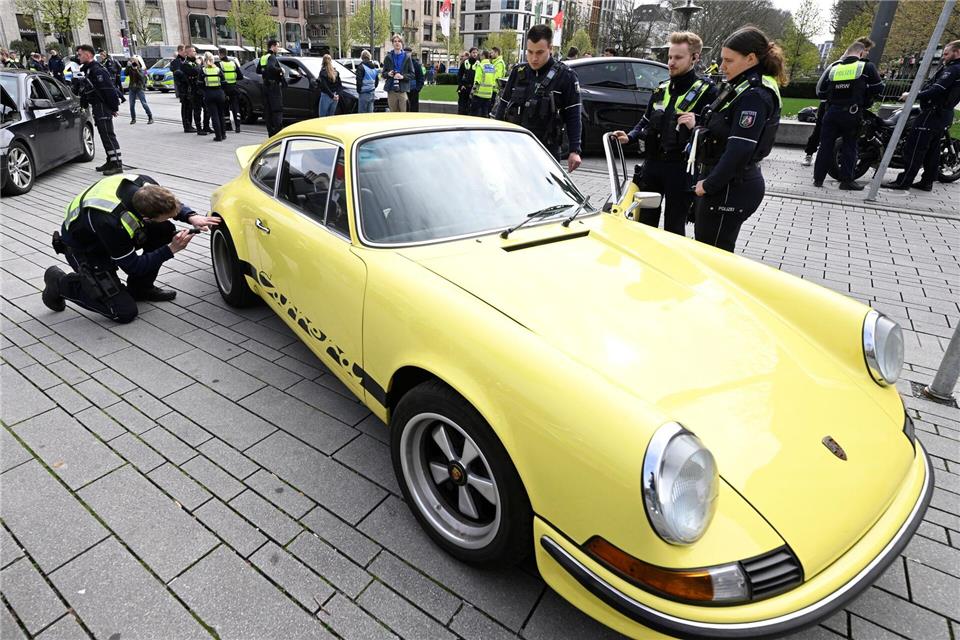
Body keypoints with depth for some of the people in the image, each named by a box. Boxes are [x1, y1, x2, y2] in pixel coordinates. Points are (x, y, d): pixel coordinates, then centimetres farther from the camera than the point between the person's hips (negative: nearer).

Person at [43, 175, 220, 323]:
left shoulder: (146, 185, -26)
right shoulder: (112, 223, -41)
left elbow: (170, 203, -1)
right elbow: (134, 267, -25)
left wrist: (191, 217, -21)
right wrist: (171, 249, -28)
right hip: (84, 250, -7)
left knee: (166, 230, -12)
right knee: (125, 312, -12)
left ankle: (140, 289, 6)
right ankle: (60, 283, 8)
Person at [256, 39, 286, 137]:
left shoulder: (262, 58, 15)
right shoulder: (272, 57, -12)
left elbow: (258, 70, 22)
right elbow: (271, 67, -29)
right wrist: (280, 70, -15)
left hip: (266, 86, 9)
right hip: (274, 86, -9)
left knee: (268, 110, 9)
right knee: (277, 110, -8)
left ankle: (271, 133, 12)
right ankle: (278, 131, -12)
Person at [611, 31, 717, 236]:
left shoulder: (706, 91, -5)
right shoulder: (661, 89, 13)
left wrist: (696, 125, -28)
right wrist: (629, 137, 4)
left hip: (681, 169, -5)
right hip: (652, 164, 6)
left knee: (674, 229, 4)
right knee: (645, 223, 13)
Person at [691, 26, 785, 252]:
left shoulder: (755, 96, -17)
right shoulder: (741, 88, 14)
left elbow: (739, 151, -23)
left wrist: (708, 185, -16)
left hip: (730, 189, -10)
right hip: (725, 184, 10)